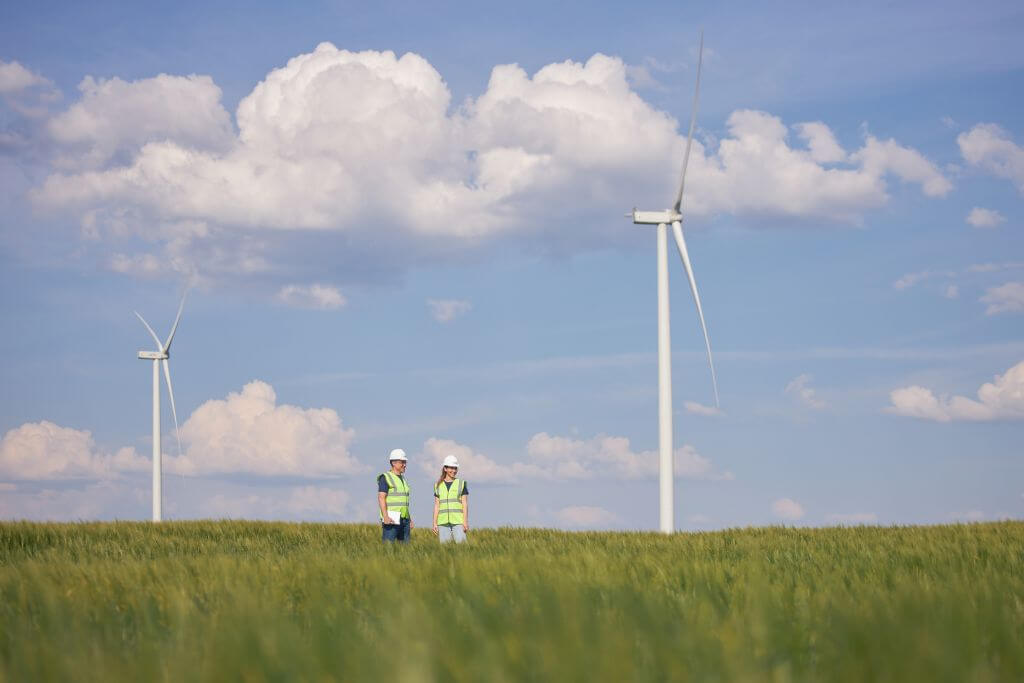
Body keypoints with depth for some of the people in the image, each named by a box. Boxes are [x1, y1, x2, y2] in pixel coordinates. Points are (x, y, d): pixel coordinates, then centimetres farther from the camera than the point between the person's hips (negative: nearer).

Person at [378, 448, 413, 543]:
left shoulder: (402, 479, 20)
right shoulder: (385, 478, -5)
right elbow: (381, 498, -14)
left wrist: (410, 519, 18)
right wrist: (385, 516, -24)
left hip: (404, 520, 8)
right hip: (391, 519, -8)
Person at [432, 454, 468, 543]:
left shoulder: (461, 484, 6)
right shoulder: (438, 486, 12)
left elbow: (465, 504, 2)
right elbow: (436, 506, 12)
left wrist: (465, 522, -6)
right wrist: (435, 523, 6)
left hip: (458, 521, -2)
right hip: (443, 522, 2)